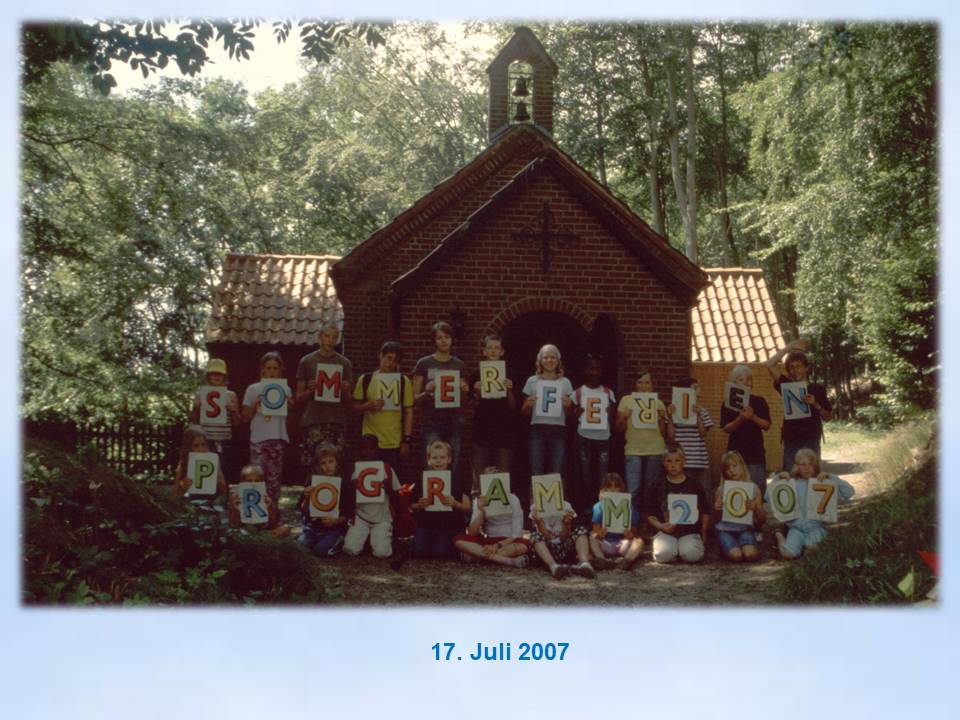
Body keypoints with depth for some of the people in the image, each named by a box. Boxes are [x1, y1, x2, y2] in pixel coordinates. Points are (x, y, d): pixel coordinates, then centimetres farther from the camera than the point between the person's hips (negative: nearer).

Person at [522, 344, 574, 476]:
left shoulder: (565, 382, 9)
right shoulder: (532, 381, 7)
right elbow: (525, 414, 11)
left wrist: (567, 406, -8)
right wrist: (528, 405, -10)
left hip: (558, 430, 1)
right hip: (537, 430, -1)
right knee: (536, 473, -4)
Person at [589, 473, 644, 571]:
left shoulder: (628, 506, 6)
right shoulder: (599, 506, 6)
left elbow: (634, 529, 3)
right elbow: (596, 528, 1)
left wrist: (630, 534, -22)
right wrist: (599, 533, -24)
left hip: (623, 543, 0)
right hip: (605, 544, 0)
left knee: (639, 541, -26)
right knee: (592, 538, -27)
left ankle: (628, 559, -50)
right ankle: (601, 559, -49)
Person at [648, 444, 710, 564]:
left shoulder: (694, 485, 5)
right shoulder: (659, 486, 5)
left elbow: (705, 512, 12)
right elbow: (650, 514, 6)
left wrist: (703, 532, 4)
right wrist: (661, 526, -11)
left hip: (690, 531, 0)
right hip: (666, 532, 0)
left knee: (691, 554, -28)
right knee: (664, 554, -29)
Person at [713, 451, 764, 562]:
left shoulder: (753, 489, 3)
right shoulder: (721, 490, 3)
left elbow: (761, 520, 6)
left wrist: (755, 509, -14)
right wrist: (717, 510, -11)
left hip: (745, 529, 0)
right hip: (725, 530, 0)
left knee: (750, 555, -29)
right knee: (736, 556, -27)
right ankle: (728, 548, 5)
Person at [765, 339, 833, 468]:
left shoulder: (817, 389, 4)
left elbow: (828, 417, 6)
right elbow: (770, 365, -1)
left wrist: (815, 404, -12)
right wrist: (789, 348, 3)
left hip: (811, 442, -2)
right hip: (790, 442, 2)